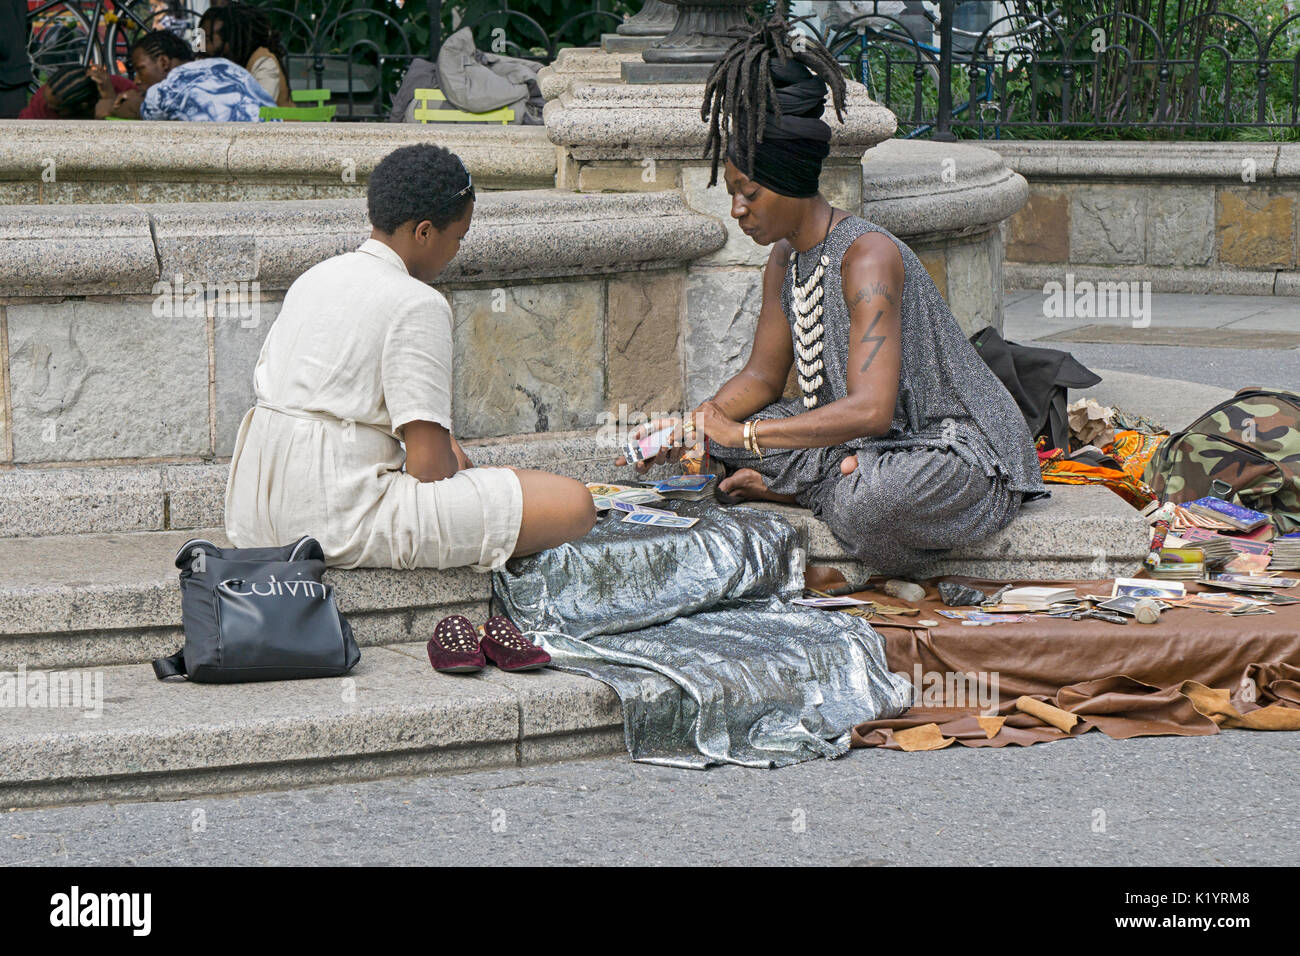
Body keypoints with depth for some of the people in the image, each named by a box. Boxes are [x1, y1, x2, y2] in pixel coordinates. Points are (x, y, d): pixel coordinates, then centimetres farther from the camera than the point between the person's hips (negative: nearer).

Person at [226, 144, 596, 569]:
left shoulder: (312, 279, 14)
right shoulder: (418, 304, -12)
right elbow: (430, 465, -17)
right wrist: (449, 460, 9)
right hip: (344, 525, -10)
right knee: (574, 505, -13)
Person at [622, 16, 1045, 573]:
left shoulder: (868, 257, -24)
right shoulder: (784, 260, 4)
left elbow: (869, 410, -33)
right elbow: (762, 377, 14)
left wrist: (745, 434, -34)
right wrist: (687, 428, -5)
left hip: (958, 450, -9)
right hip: (863, 442, 9)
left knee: (867, 505, -41)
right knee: (715, 438, 1)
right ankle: (848, 479, -8)